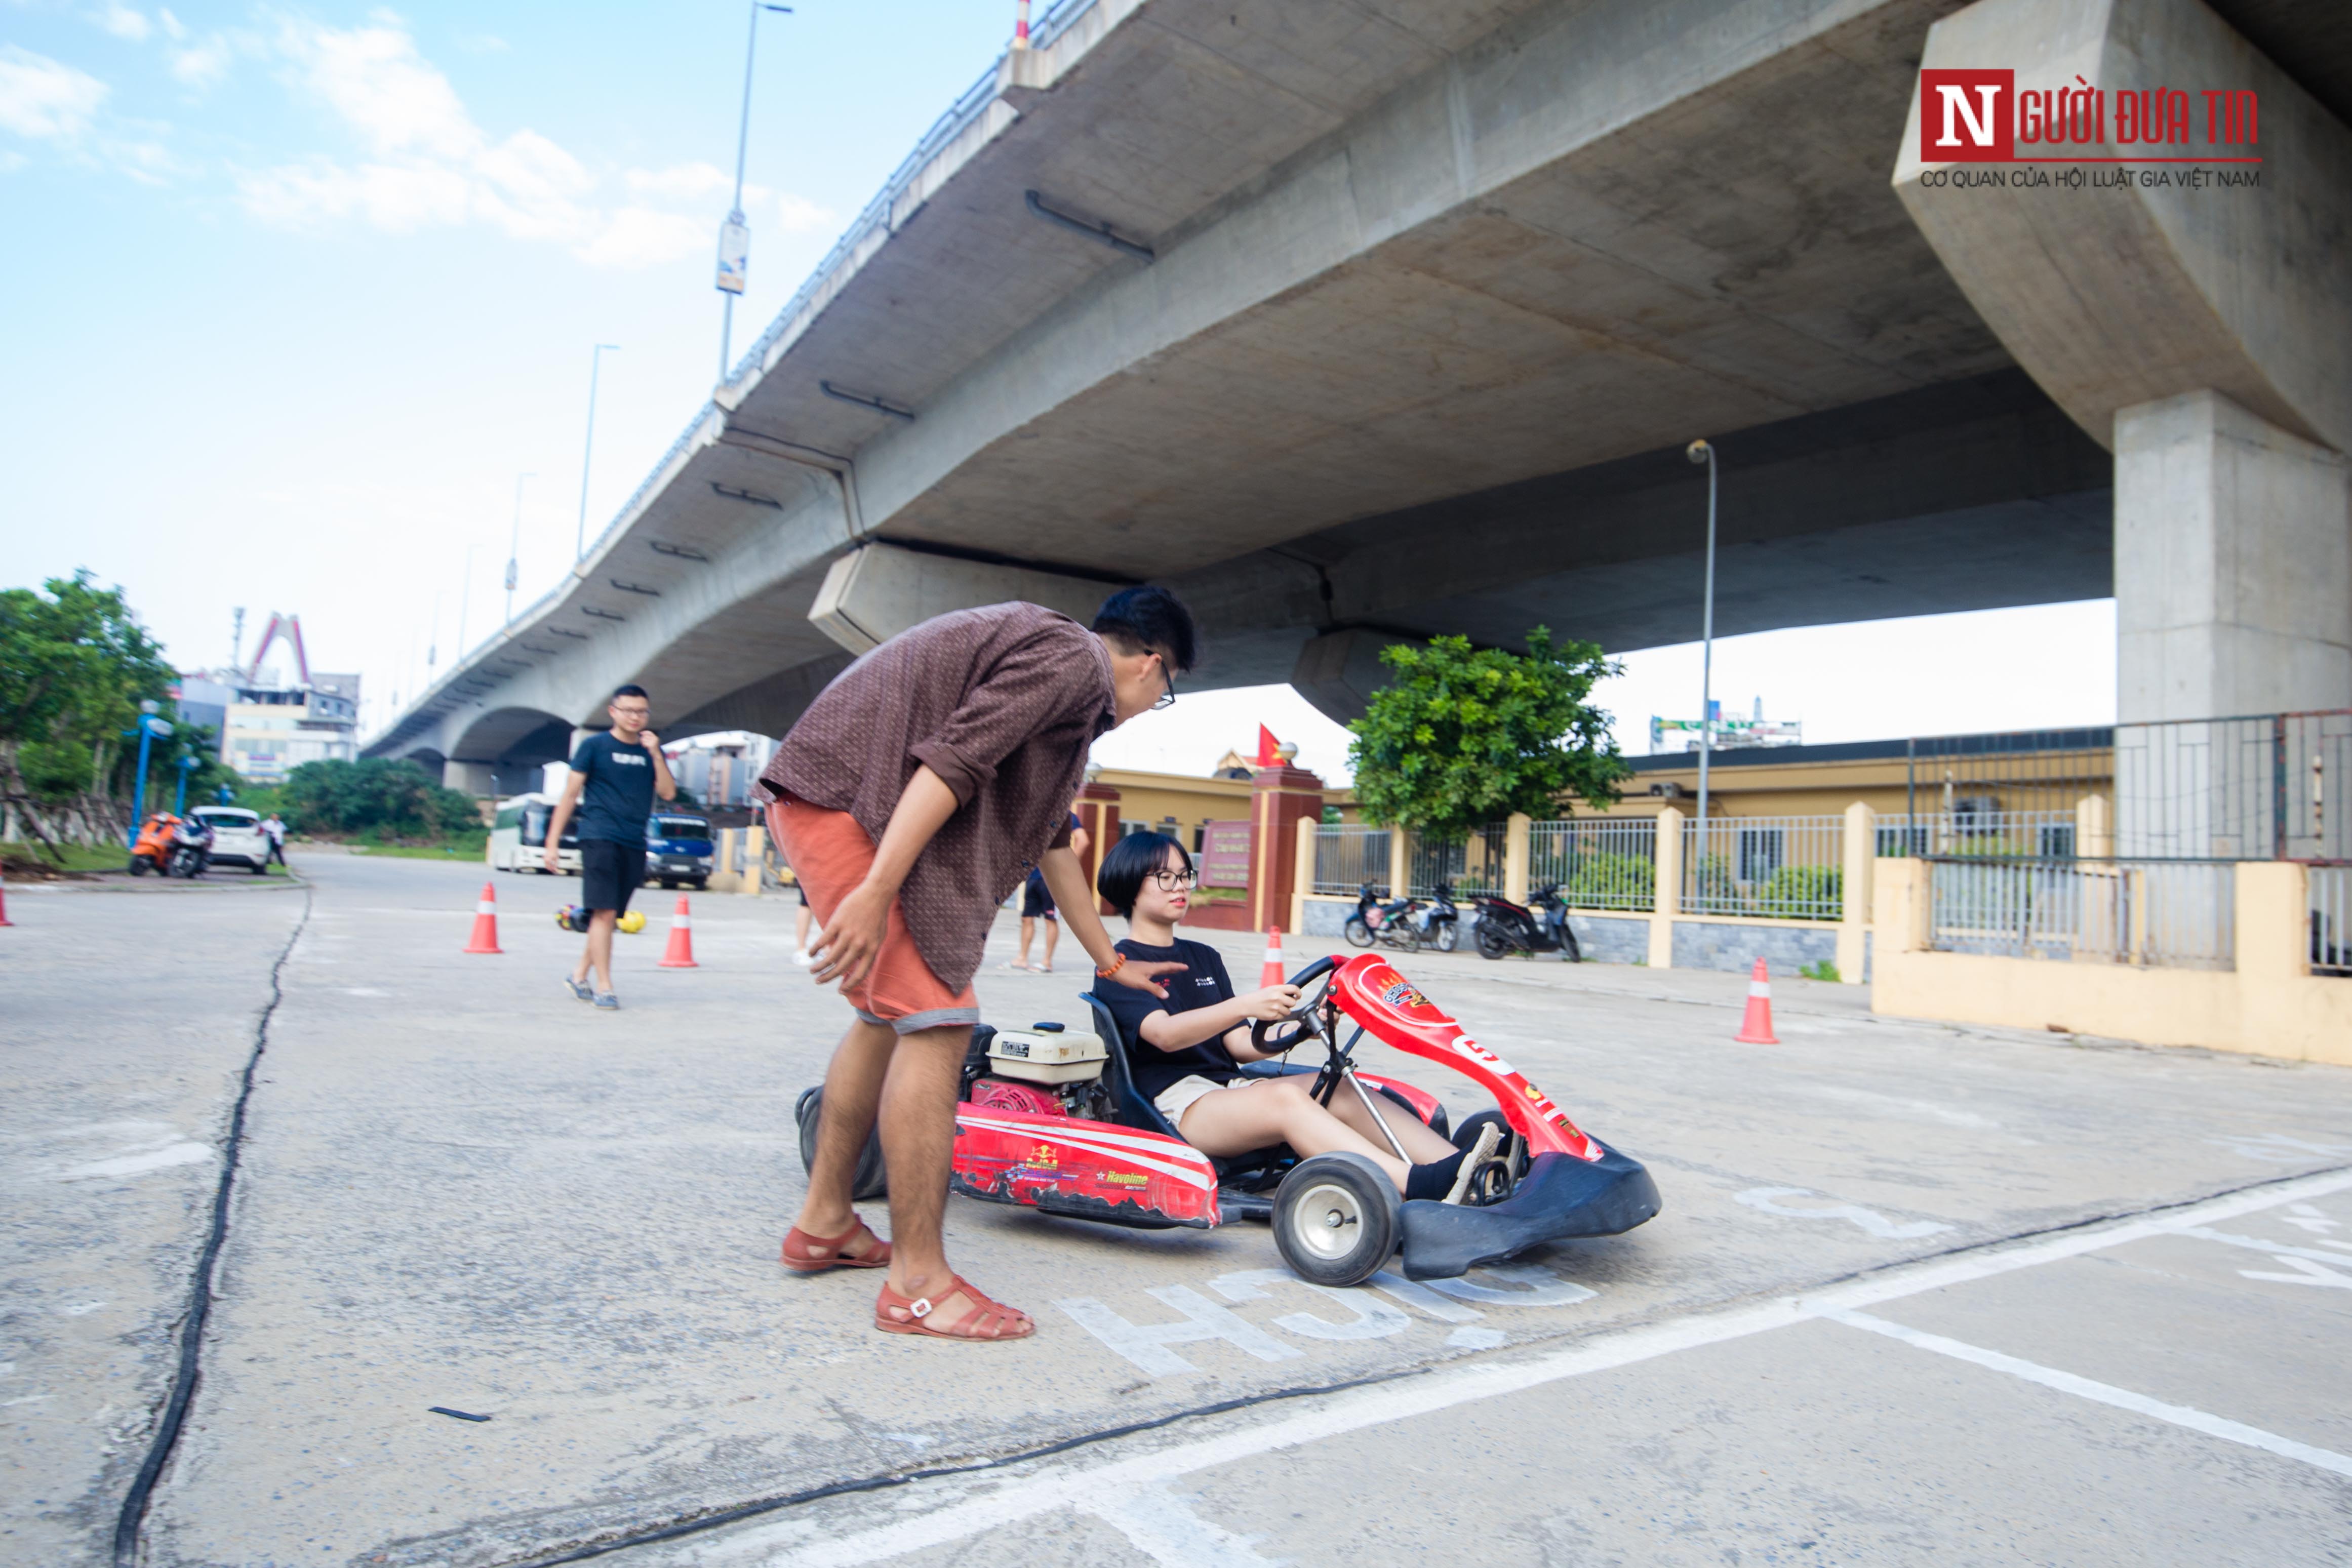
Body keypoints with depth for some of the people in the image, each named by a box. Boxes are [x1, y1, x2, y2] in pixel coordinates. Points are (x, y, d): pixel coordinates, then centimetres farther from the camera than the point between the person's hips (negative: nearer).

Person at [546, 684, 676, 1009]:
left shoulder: (651, 750, 14)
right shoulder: (594, 746, 2)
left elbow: (668, 793, 3)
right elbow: (570, 795, 1)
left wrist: (656, 754, -8)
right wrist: (552, 843, -3)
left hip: (634, 846, 5)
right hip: (600, 838, -5)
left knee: (610, 916, 9)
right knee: (605, 912, -12)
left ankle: (579, 977, 24)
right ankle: (604, 988, -8)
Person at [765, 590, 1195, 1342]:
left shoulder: (1065, 686, 26)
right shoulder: (1073, 659, -6)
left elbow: (1051, 840, 32)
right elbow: (951, 762, -20)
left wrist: (1113, 963, 39)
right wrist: (876, 893, -26)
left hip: (826, 799, 11)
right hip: (851, 796, -11)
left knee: (887, 1016, 19)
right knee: (935, 1023, -11)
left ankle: (823, 1223, 28)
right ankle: (918, 1281, -6)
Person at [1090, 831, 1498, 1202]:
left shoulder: (1203, 957, 21)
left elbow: (1238, 1043, 12)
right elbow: (1164, 1033, -20)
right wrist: (1245, 1005, -35)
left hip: (1230, 1087, 7)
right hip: (1177, 1105, -7)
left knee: (1345, 1090, -17)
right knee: (1286, 1098, -32)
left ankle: (1458, 1165, -33)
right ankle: (1421, 1186, -49)